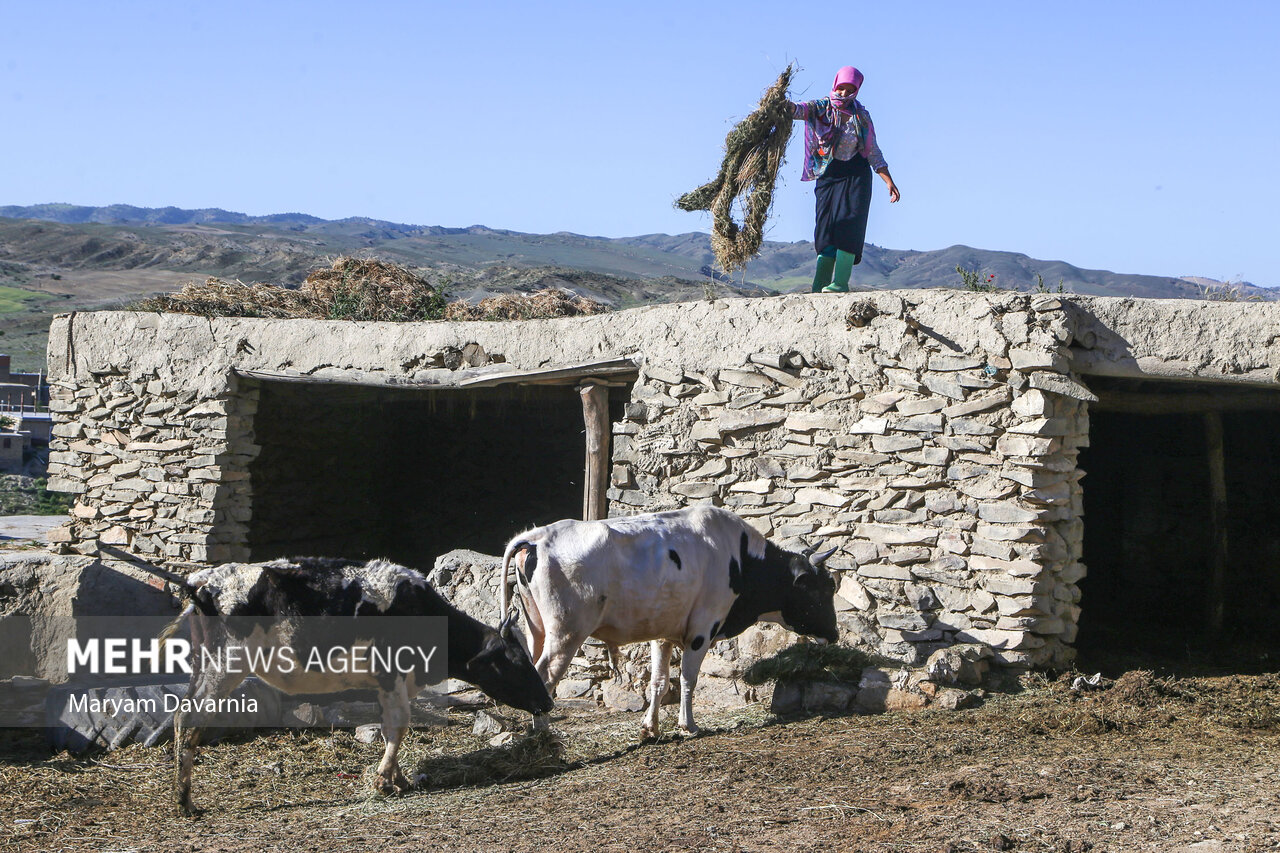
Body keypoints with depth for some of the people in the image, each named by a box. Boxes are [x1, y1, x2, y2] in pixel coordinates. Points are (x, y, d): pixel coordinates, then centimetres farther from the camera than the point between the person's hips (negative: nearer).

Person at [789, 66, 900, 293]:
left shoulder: (861, 116, 2)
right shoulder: (821, 108, 1)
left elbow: (873, 151, 6)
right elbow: (801, 110, -18)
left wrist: (888, 181, 0)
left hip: (855, 174, -1)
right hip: (828, 175, 1)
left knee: (848, 225, -13)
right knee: (825, 228, -1)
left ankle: (841, 282, -19)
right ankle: (820, 285, -2)